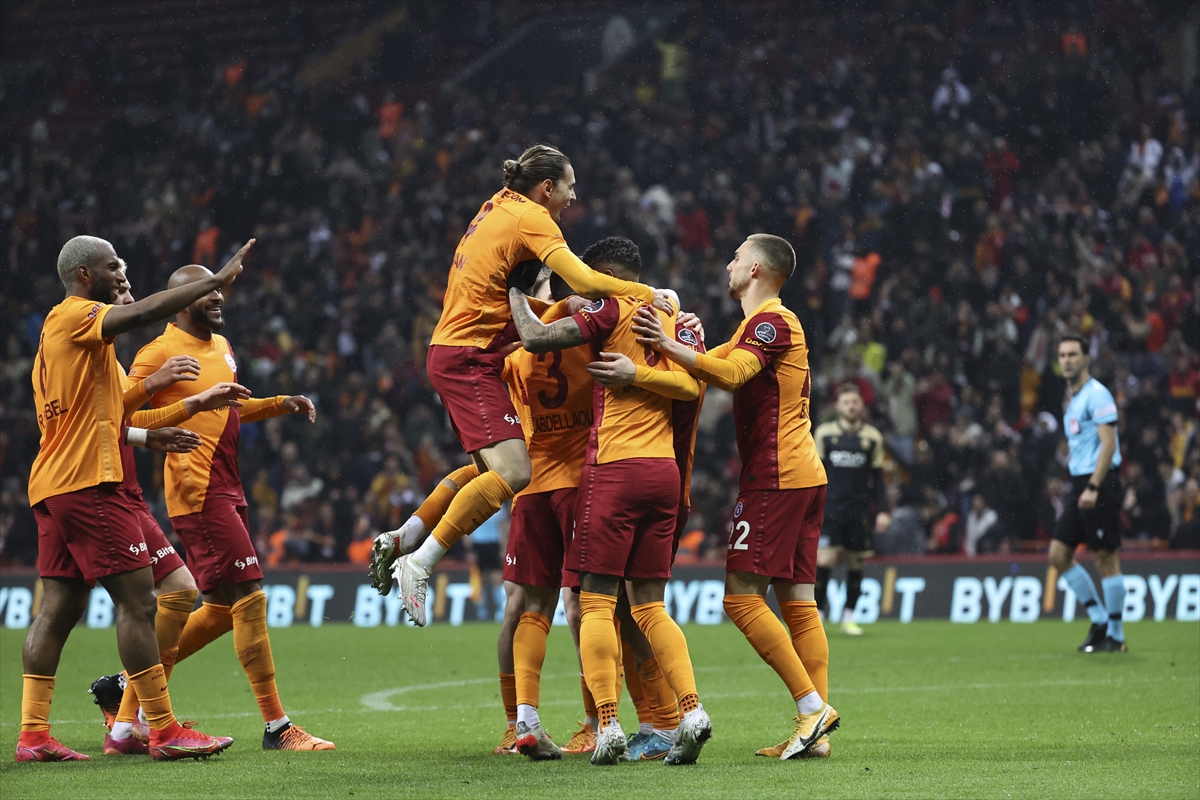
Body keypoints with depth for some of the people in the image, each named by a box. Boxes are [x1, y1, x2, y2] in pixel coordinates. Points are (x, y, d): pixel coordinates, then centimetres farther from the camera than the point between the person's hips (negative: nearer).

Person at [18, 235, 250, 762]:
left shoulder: (59, 328, 23)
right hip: (87, 482, -10)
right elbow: (143, 314, -25)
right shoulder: (75, 315, -8)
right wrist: (216, 281, -21)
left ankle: (32, 735, 3)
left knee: (60, 607, 7)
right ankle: (164, 732, -9)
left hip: (53, 483, 10)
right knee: (137, 600, -9)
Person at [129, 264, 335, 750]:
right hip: (198, 492, -10)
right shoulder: (161, 353, -9)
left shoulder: (221, 347, 18)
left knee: (222, 610, 13)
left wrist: (281, 405, 20)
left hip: (227, 489, 10)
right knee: (249, 599, -12)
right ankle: (277, 727, -10)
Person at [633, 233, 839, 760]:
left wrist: (668, 345, -31)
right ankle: (816, 731, -1)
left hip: (774, 476, -10)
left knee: (742, 597, -11)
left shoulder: (772, 321, -9)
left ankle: (812, 706, -15)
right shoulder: (764, 325, 23)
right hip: (805, 476, 10)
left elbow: (730, 375, -25)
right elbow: (712, 367, 25)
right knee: (798, 603, 4)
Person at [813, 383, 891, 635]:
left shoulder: (872, 436, 5)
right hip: (830, 508, -1)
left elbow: (877, 477, 9)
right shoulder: (824, 433, 3)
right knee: (823, 560, -12)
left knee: (856, 563, 5)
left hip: (860, 510, 1)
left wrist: (883, 511, 3)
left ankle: (849, 617, 17)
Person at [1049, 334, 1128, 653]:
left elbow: (1108, 443, -17)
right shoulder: (1072, 397, 17)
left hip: (1100, 482, -9)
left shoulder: (1097, 394, -10)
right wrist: (1079, 484, 19)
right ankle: (1099, 620, 14)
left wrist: (1093, 487, -22)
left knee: (1106, 558, -5)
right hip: (1079, 483, 9)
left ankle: (1115, 636, 1)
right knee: (1058, 554, 6)